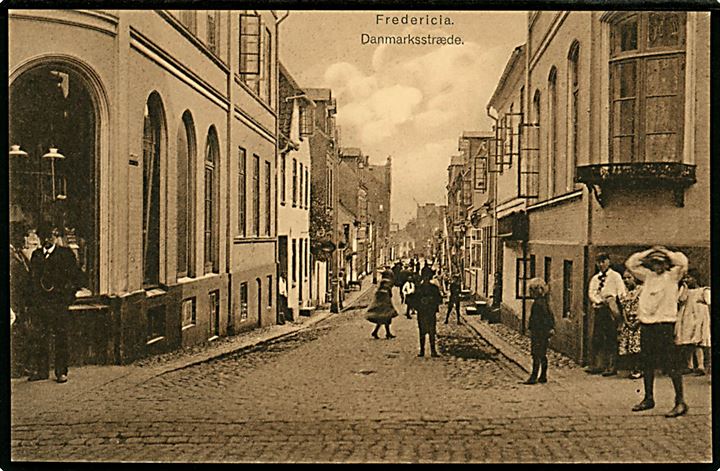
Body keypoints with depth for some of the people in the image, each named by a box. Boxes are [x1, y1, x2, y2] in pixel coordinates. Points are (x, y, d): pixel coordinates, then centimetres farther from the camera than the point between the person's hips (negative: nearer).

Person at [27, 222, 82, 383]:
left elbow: (75, 278, -1)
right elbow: (32, 278, 19)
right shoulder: (36, 255, 15)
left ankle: (61, 372, 5)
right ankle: (41, 370, 15)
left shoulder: (66, 254, 1)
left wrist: (67, 297, -8)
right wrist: (33, 299, 9)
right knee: (40, 337, 6)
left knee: (60, 338, -1)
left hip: (58, 303, -4)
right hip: (39, 303, 4)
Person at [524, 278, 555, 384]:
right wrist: (551, 327, 21)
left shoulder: (538, 302, -17)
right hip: (544, 333, 10)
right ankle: (543, 376, 20)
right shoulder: (544, 301, 13)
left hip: (538, 332, -10)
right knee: (543, 355, 13)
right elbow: (551, 316, 19)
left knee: (536, 355, -6)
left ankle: (534, 377, -4)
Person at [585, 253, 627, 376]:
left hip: (610, 310, -5)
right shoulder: (595, 278, 17)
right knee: (596, 339, 5)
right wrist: (599, 301, -11)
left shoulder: (615, 276, 2)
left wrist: (611, 300, -19)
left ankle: (612, 367, -1)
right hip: (598, 310, 5)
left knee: (611, 340, -4)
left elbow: (621, 292, -5)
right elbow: (591, 293, 7)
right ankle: (596, 365, 11)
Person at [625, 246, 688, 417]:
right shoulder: (648, 275, 15)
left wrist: (665, 251, -3)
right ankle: (648, 399, 23)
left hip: (664, 324, -6)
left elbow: (682, 262, -15)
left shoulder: (672, 276, 1)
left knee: (671, 365, -9)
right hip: (646, 324, 6)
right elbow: (631, 264, 17)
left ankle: (680, 402, -5)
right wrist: (648, 252, 11)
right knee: (647, 364, 12)